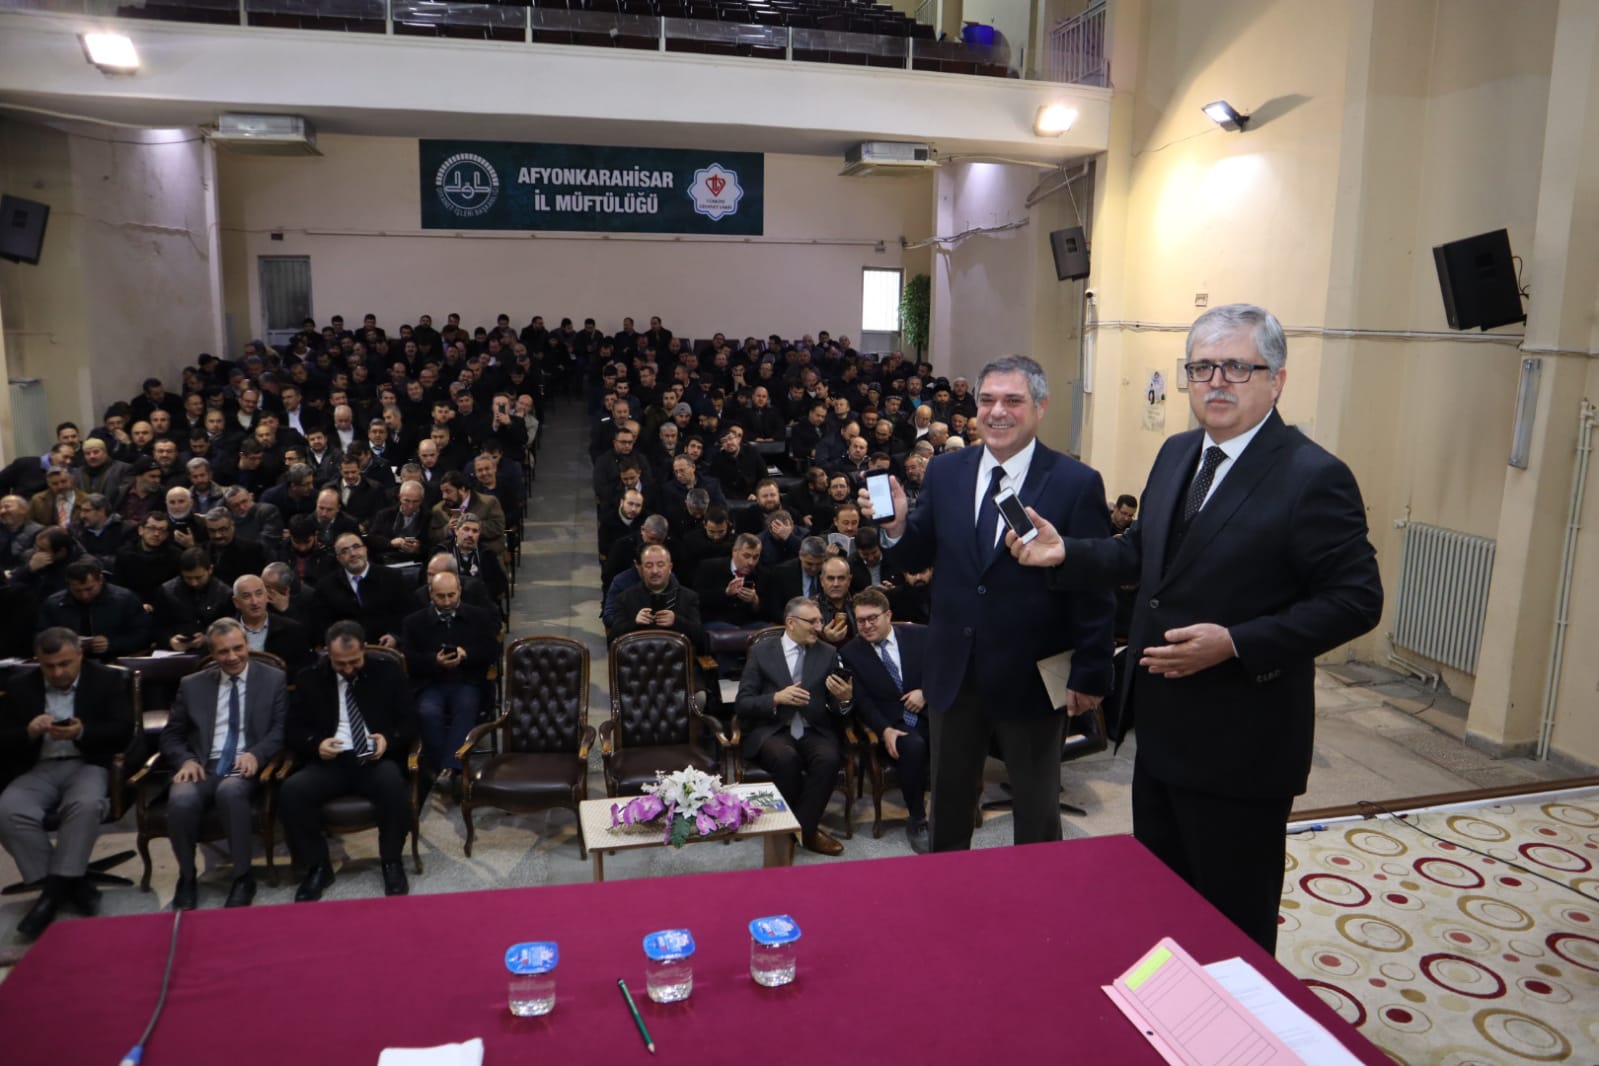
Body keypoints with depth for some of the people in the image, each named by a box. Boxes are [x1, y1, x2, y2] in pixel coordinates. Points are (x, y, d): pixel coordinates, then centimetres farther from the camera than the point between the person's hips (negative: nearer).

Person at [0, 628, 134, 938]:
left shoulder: (107, 680, 5)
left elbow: (123, 733, -2)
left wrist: (82, 732, -20)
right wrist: (29, 732, -15)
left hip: (89, 765, -2)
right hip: (39, 769, 3)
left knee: (85, 805, -36)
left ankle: (54, 890, -21)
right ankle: (70, 885, -16)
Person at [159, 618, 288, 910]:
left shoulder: (274, 680, 9)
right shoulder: (192, 685, 16)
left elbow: (282, 728, 1)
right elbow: (171, 735, 15)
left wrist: (256, 754, -18)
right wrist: (186, 760, -7)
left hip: (247, 767, -2)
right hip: (203, 767, 2)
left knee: (230, 791, -37)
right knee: (181, 800, -32)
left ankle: (243, 877, -20)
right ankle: (186, 878, -6)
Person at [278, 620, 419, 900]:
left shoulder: (388, 672, 7)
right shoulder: (310, 678, 10)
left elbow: (411, 722, 6)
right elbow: (292, 730, 9)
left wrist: (389, 739, -16)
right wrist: (316, 744, -13)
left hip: (376, 758, -2)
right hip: (330, 761, 2)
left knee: (393, 785, -35)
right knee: (291, 791, -28)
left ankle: (391, 862, -11)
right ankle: (317, 867, -7)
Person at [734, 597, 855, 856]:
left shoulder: (828, 654, 10)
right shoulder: (762, 651, 4)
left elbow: (837, 709, 9)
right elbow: (742, 704, 0)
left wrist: (845, 699, -16)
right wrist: (777, 698, -18)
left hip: (814, 731, 2)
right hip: (771, 731, -2)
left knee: (829, 758, -31)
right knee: (787, 758, -34)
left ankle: (802, 829, -14)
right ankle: (805, 829, -10)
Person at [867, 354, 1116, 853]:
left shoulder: (1077, 484, -10)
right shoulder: (945, 471, 1)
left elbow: (1094, 589, -10)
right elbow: (916, 560, 4)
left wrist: (1090, 675, -10)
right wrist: (897, 526, -17)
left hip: (1031, 677, -3)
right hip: (953, 671, 4)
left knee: (1037, 814, 18)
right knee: (948, 804, 20)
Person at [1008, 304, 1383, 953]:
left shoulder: (1313, 477, -17)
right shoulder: (1177, 455, 7)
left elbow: (1356, 599, -17)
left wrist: (1235, 644, -26)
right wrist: (1066, 554, -1)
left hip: (1240, 745, -7)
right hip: (1162, 729, 8)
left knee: (1234, 922, 10)